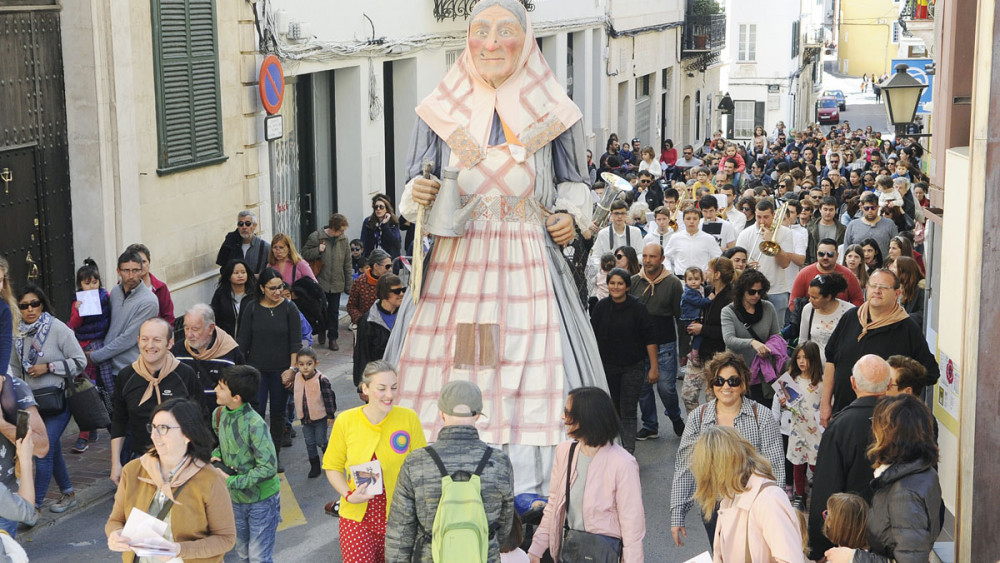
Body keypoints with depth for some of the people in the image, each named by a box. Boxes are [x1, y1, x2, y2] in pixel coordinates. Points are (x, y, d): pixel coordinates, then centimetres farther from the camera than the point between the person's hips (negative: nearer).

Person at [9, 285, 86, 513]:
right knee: (52, 450, 15)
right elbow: (15, 368, 16)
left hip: (58, 398, -6)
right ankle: (68, 493, 32)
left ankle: (34, 504, -6)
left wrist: (48, 367, -16)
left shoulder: (58, 329, -11)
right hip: (33, 401, 6)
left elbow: (80, 361, -10)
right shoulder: (19, 334, 4)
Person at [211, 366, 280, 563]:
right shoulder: (219, 414, -5)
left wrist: (231, 481, -24)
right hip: (236, 499, 7)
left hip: (262, 500, -7)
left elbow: (268, 468, -27)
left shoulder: (254, 424, -26)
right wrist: (215, 456, -5)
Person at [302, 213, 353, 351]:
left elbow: (347, 263, 7)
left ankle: (333, 338, 18)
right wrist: (318, 251, -19)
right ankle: (322, 330, 31)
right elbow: (304, 254, -2)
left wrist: (349, 284, 7)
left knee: (334, 311, 8)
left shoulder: (343, 240, 2)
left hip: (336, 283, 2)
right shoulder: (315, 237, -8)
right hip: (319, 282, -2)